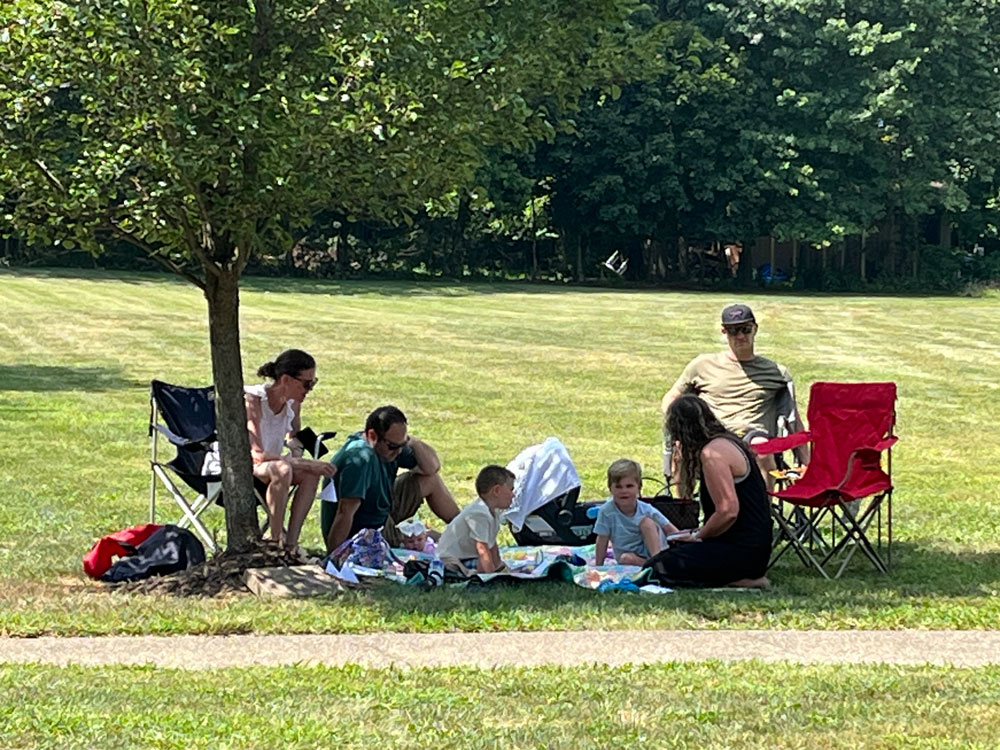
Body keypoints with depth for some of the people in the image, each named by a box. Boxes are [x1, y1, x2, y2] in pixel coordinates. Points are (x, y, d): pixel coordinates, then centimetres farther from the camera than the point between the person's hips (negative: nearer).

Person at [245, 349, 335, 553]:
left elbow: (294, 434, 19)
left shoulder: (293, 402, -4)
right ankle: (276, 542, -27)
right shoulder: (253, 401, -26)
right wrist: (306, 464, -33)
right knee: (282, 469, -36)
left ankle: (291, 542, -20)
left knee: (312, 473, -20)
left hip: (270, 462, 7)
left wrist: (295, 449, -6)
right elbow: (257, 455, -32)